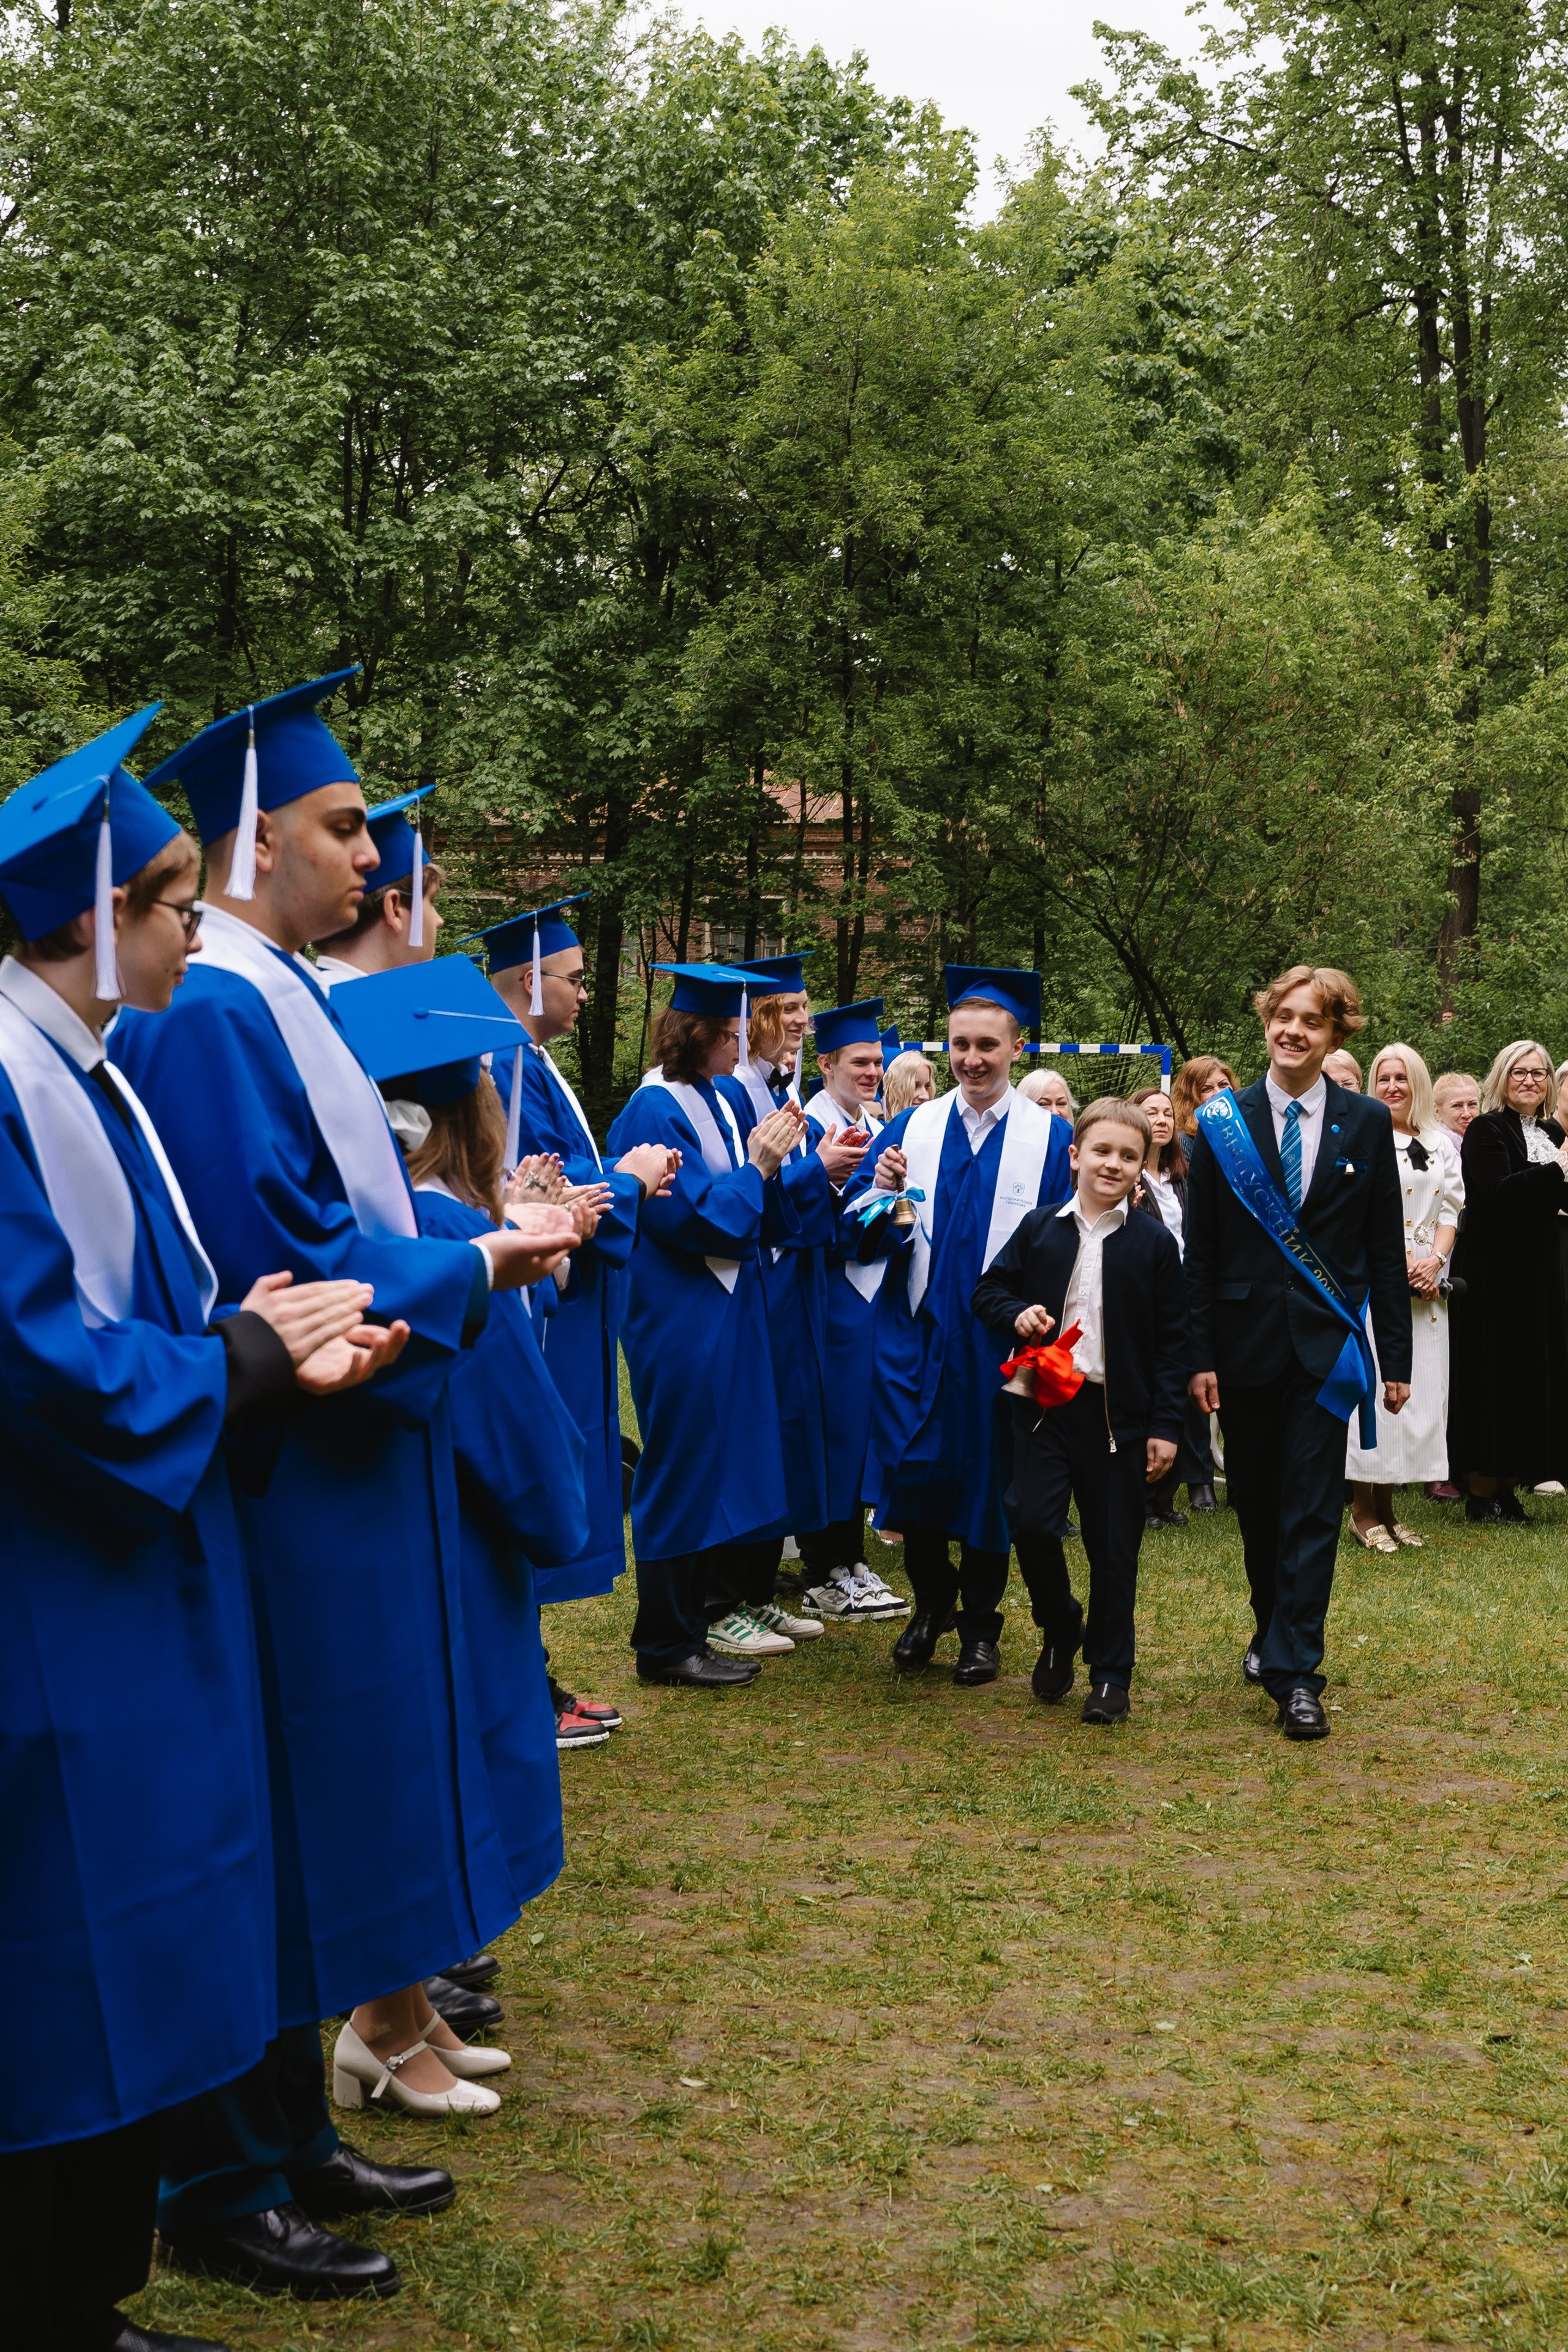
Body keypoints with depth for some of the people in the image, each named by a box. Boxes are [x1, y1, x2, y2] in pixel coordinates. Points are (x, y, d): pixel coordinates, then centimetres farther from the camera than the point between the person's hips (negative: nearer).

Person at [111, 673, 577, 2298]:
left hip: (336, 1482, 10)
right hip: (279, 1488, -10)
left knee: (314, 1833, 17)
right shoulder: (210, 1015, -18)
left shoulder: (277, 998, 13)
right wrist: (477, 1265, -13)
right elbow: (279, 1274, -22)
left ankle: (288, 2140, 31)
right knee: (265, 1841, 1)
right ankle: (221, 2193, 15)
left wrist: (482, 1245, 7)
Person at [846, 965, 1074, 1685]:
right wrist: (882, 1195, -18)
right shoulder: (909, 1129, 6)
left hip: (1002, 1341, -1)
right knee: (912, 1471, 1)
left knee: (988, 1482, 7)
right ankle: (932, 1600, 25)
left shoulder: (1051, 1139, 0)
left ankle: (979, 1625, 24)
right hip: (916, 1334, 2)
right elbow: (861, 1235, 2)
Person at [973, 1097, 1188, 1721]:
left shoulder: (1155, 1242, 2)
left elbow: (1172, 1339, 2)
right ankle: (1060, 1628, 16)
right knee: (1030, 1521, -12)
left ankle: (1110, 1675, 17)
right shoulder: (1038, 1230, 5)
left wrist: (1166, 1425, -2)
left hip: (1120, 1412, -1)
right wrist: (1016, 1314, -9)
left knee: (1114, 1547, 4)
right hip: (1044, 1401, 1)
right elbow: (989, 1290, 14)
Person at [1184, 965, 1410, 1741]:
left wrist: (1397, 1358, 2)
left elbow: (1387, 1251, 5)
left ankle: (1294, 1674, -3)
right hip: (1247, 1342, 1)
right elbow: (1200, 1250, 2)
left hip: (1326, 1346, -1)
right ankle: (1273, 1631, 32)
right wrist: (1200, 1355, -3)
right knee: (1256, 1501, 11)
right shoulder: (1223, 1123, 1)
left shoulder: (1367, 1124, 2)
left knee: (1313, 1508, -4)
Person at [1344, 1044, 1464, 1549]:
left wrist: (1435, 1261, -6)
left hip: (1426, 1283, 5)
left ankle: (1386, 1504, 11)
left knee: (1419, 1389, 3)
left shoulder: (1442, 1145, 14)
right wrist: (1400, 1260, -15)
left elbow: (1450, 1209, 10)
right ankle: (1362, 1508, 0)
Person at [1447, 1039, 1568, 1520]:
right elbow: (1498, 1191, -21)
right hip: (1494, 1271, -7)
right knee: (1492, 1374, -3)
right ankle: (1481, 1491, 5)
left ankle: (1508, 1488, 15)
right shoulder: (1487, 1130, -7)